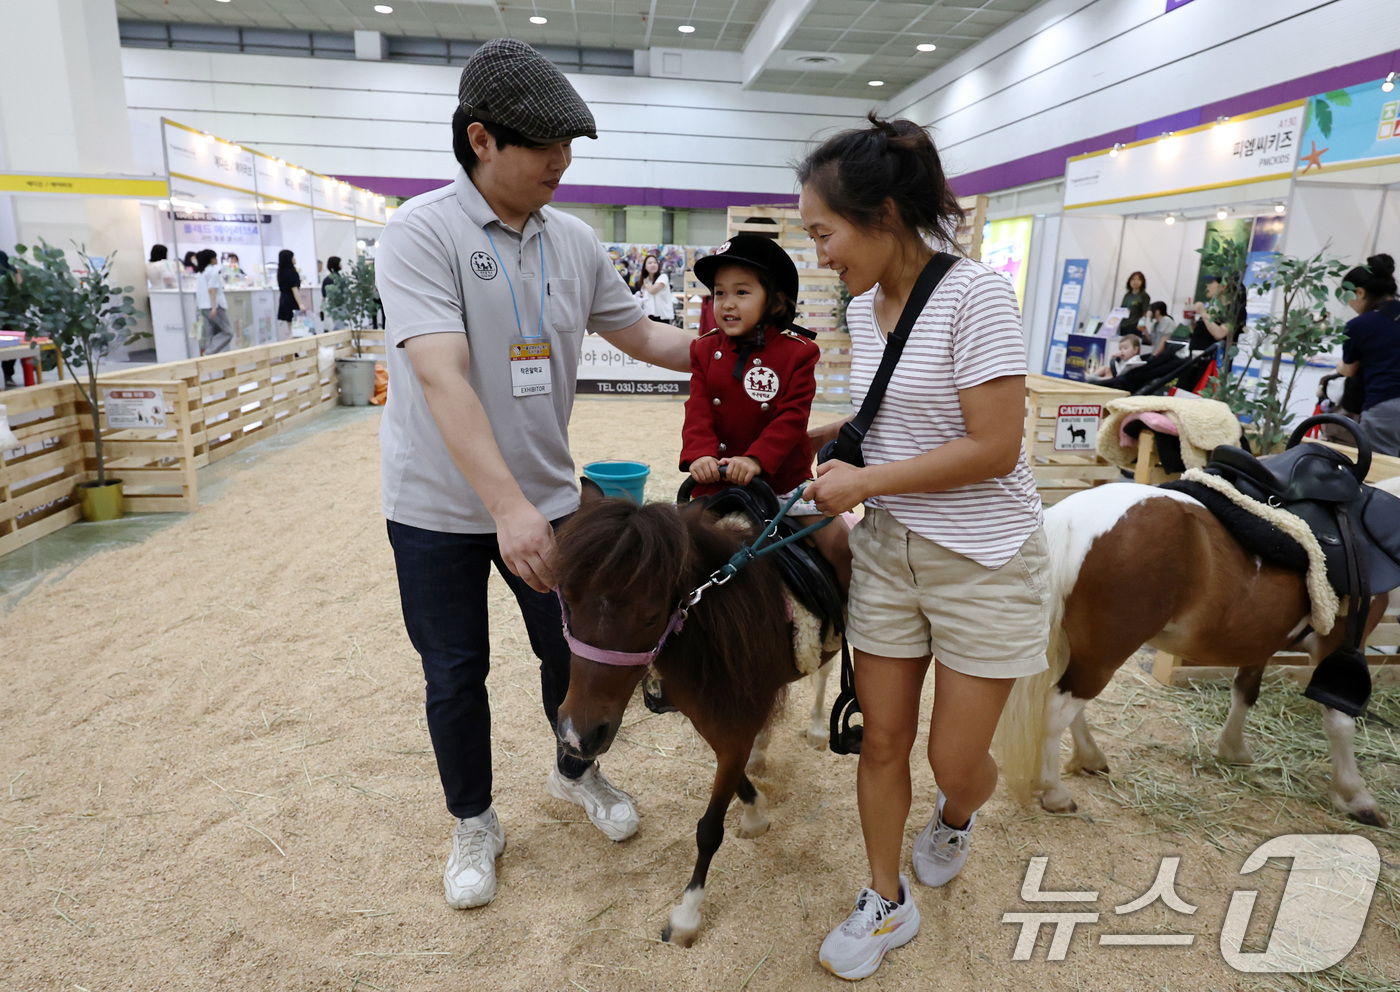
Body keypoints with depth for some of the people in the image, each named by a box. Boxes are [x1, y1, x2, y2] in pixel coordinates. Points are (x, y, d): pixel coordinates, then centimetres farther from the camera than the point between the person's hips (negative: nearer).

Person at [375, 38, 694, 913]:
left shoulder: (575, 242, 1)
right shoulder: (424, 231, -16)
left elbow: (639, 333, 12)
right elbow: (442, 377, -28)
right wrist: (507, 507, -36)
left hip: (545, 496, 4)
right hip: (439, 506, -4)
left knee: (574, 649, 14)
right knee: (456, 676, 10)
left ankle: (576, 772, 43)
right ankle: (474, 824, 34)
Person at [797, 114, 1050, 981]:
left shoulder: (975, 295, -18)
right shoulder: (864, 307, 4)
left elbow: (994, 448, -21)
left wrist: (862, 481, -17)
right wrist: (804, 441, 7)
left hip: (983, 560, -5)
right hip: (888, 550, 6)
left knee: (957, 761, 8)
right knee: (883, 741, 11)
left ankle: (957, 817, 46)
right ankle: (886, 903, 32)